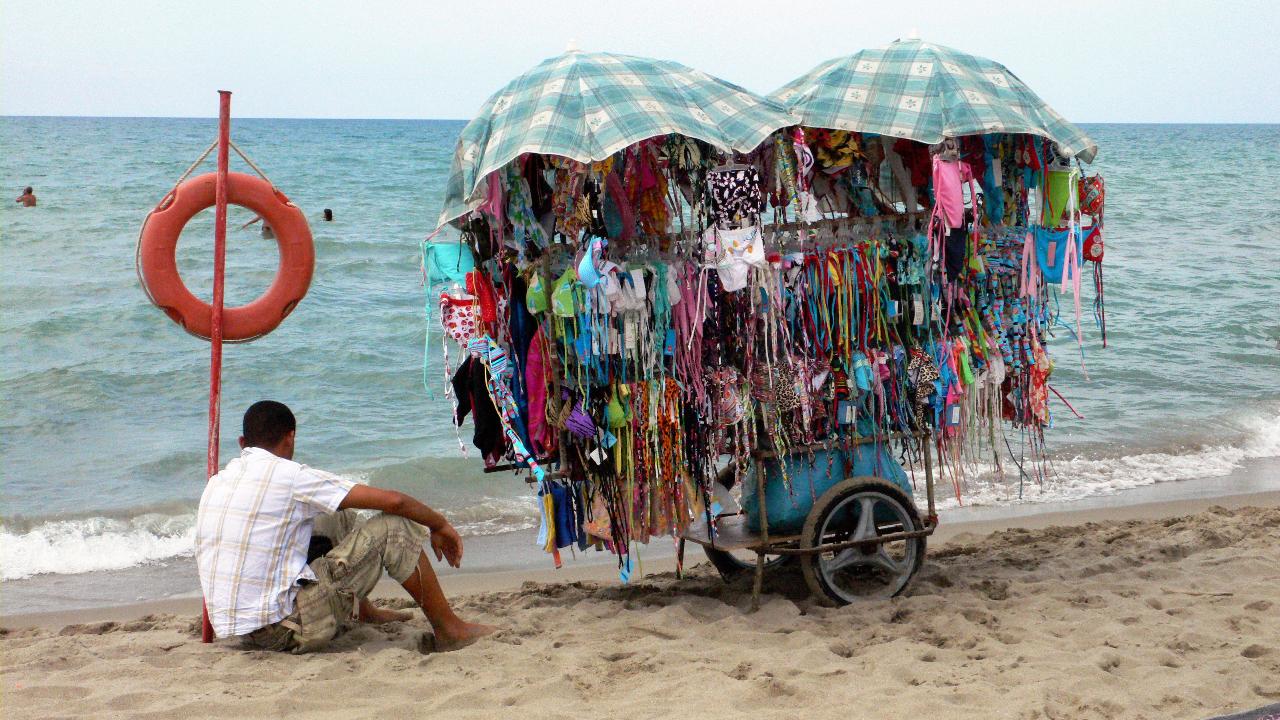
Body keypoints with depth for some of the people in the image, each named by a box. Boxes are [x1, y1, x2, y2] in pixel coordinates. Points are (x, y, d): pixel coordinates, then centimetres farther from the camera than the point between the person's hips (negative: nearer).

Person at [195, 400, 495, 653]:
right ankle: (451, 631, 8)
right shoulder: (288, 476, -11)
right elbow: (393, 500, -10)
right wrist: (440, 526, 9)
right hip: (284, 629, -8)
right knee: (394, 528, -4)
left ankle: (365, 612, 38)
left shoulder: (216, 482, 10)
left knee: (337, 518, 22)